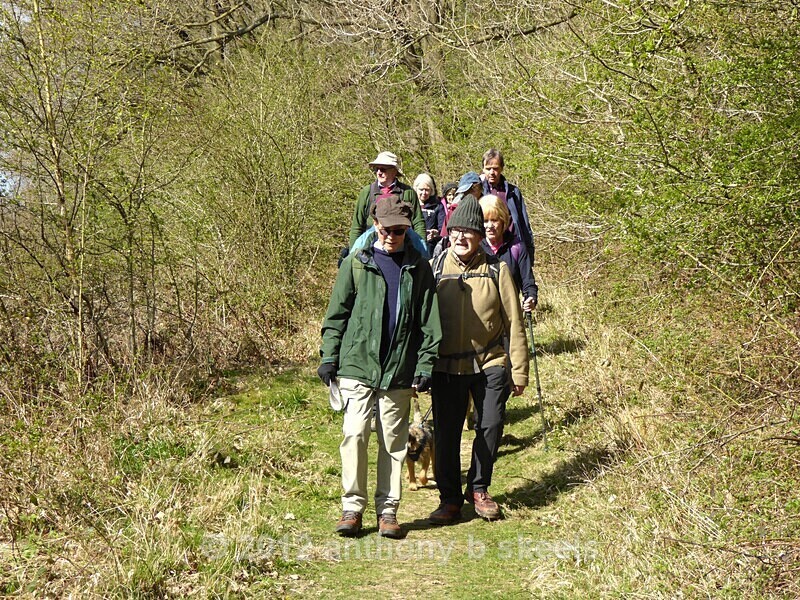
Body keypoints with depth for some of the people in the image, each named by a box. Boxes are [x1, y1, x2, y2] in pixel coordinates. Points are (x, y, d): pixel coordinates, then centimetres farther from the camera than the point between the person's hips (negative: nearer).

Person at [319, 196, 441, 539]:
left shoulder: (418, 268, 7)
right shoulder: (356, 264, 4)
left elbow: (429, 321, 7)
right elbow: (336, 314, 5)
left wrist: (425, 365, 0)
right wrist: (328, 357, 0)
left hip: (399, 371, 1)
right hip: (358, 366, -1)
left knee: (394, 442, 7)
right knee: (354, 434, -10)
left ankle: (387, 510, 17)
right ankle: (353, 507, 3)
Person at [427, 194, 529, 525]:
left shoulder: (497, 270, 0)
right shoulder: (434, 269, 2)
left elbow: (513, 323, 3)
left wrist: (519, 370, 1)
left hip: (490, 364, 0)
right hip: (446, 366, 0)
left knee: (491, 426, 2)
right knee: (446, 433, 4)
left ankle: (478, 488, 24)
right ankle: (449, 498, 19)